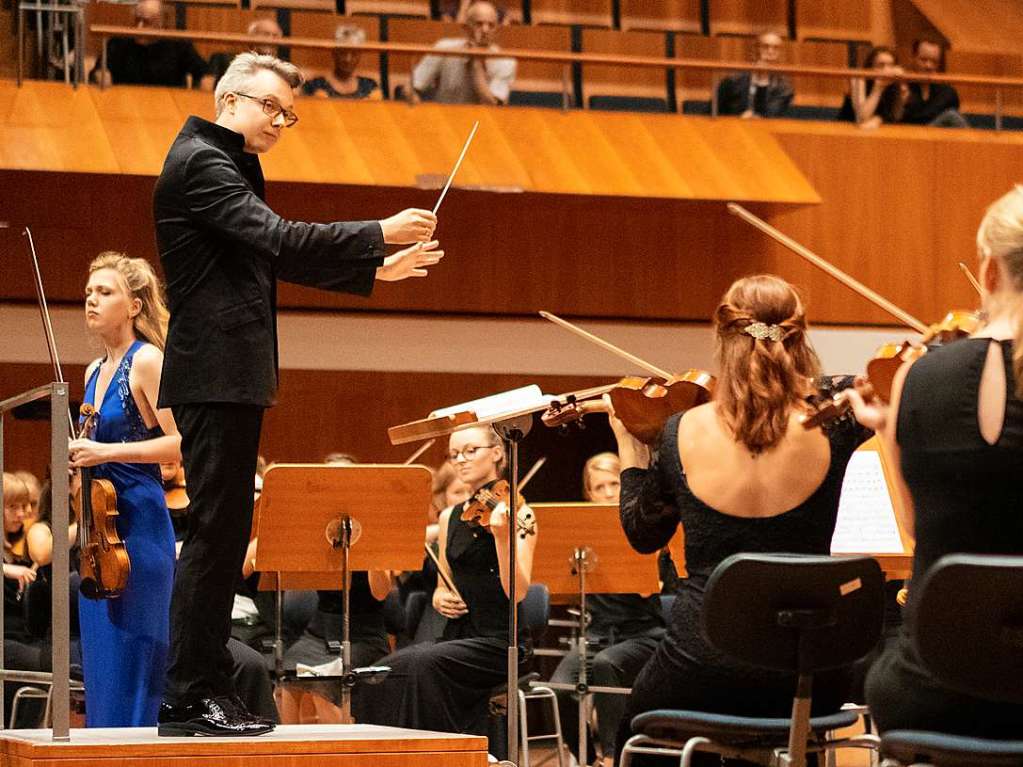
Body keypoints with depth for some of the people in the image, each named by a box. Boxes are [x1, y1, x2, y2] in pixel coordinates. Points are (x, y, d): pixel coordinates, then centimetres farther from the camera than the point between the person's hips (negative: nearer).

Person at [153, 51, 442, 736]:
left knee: (224, 534, 10)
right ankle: (191, 697, -9)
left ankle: (201, 690, 13)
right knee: (215, 532, -10)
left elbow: (277, 260, 25)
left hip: (229, 377, 11)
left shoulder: (225, 165, 23)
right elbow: (278, 238, -21)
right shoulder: (200, 162, -10)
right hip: (216, 375, -11)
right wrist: (379, 235, -21)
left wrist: (375, 270, 19)